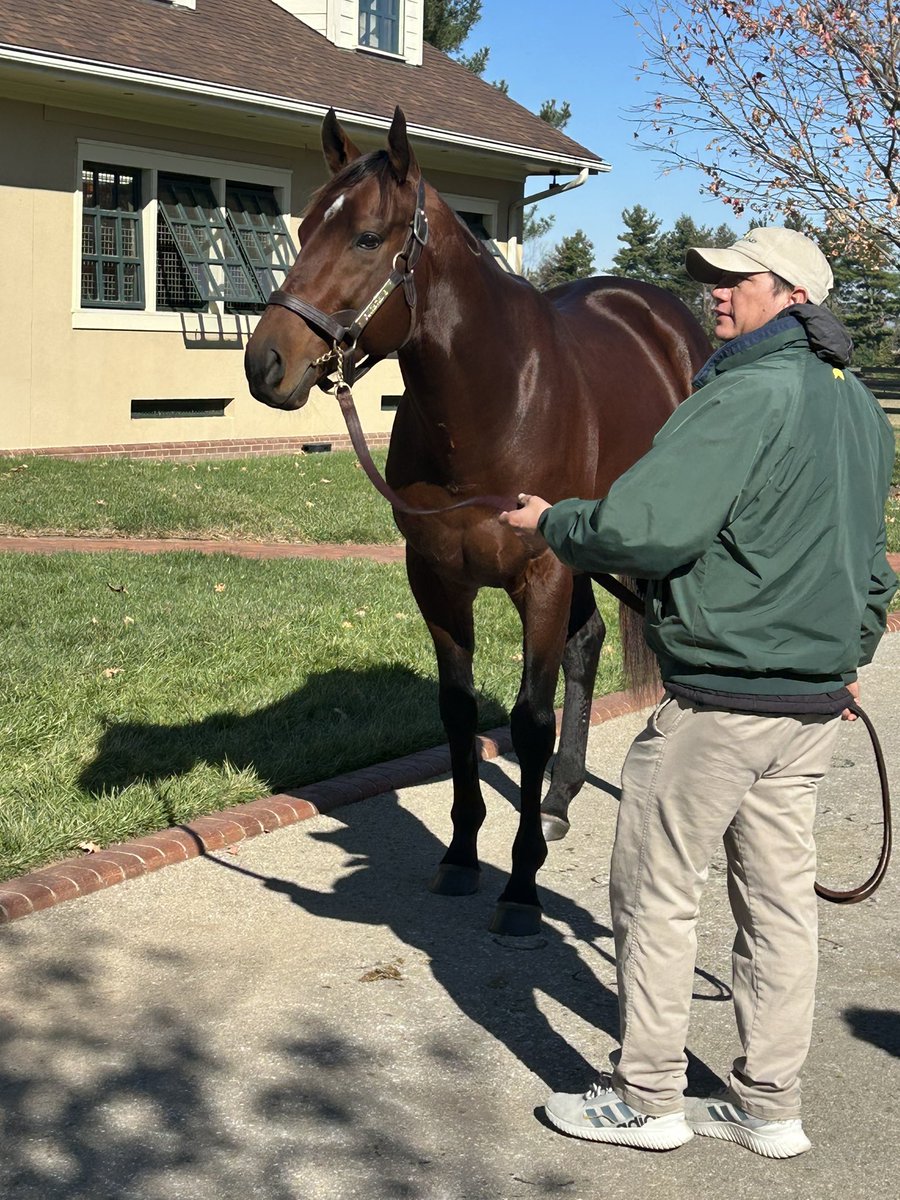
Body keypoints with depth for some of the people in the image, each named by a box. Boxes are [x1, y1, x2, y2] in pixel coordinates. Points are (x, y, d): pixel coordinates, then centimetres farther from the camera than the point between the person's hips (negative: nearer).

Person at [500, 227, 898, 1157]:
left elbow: (641, 531, -27)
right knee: (780, 898, 13)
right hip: (817, 703, 9)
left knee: (655, 896, 5)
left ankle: (646, 1098, 16)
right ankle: (769, 1106, 22)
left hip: (719, 701, -8)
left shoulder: (745, 396, -18)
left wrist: (551, 522, -9)